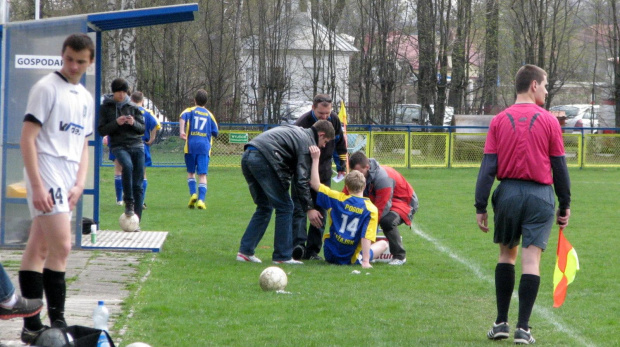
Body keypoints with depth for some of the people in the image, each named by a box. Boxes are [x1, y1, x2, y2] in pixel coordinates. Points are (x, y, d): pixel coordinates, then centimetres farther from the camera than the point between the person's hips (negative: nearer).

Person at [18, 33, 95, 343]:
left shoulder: (86, 99, 17)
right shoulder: (46, 88, -7)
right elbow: (27, 138, -11)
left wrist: (79, 185, 5)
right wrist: (37, 186, -18)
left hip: (67, 182, 7)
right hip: (46, 175, -7)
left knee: (38, 250, 9)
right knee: (61, 247, -14)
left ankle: (32, 326, 8)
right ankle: (57, 322, -11)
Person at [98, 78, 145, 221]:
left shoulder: (133, 107, 11)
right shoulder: (106, 107, 5)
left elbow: (143, 129, 13)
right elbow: (101, 130, 1)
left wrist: (133, 123, -8)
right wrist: (116, 123, -14)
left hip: (137, 145, 3)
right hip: (118, 145, -3)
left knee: (138, 184, -2)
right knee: (127, 165, -36)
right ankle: (129, 203, -24)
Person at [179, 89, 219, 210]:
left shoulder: (190, 110, 9)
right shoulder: (209, 115, 13)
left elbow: (183, 117, -14)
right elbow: (215, 132, 12)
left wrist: (181, 131, -22)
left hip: (191, 144, 0)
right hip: (205, 146, 0)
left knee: (191, 172, 15)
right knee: (203, 175, -3)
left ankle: (193, 194, -4)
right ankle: (201, 199, -17)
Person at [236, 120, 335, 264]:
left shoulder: (295, 131, 30)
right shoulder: (308, 143, 2)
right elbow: (301, 179, -5)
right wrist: (309, 208, -1)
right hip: (263, 159, -9)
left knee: (264, 207, 21)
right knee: (284, 207, 2)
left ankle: (245, 251, 18)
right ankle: (283, 256, 3)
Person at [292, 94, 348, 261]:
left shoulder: (334, 120, -6)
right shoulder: (302, 124, -25)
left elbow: (340, 144, 12)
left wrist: (342, 167, 14)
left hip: (324, 172, 5)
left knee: (320, 210, 2)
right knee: (299, 207, -17)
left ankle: (312, 250, 4)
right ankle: (299, 244, -29)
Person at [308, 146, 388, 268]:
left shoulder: (338, 199, -9)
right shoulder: (370, 209, -15)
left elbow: (315, 184, -4)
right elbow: (366, 237, -20)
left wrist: (315, 159, 0)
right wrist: (365, 261, -20)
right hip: (351, 259, -2)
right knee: (383, 244, 18)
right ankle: (361, 258, 6)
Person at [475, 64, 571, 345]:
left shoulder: (499, 121, 3)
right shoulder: (549, 121, -2)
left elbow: (488, 167, -1)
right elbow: (559, 167, 2)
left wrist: (481, 207, 1)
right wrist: (565, 205, 10)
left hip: (508, 193, 2)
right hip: (540, 195, -2)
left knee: (506, 254, 17)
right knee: (531, 259, -2)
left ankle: (501, 323, 16)